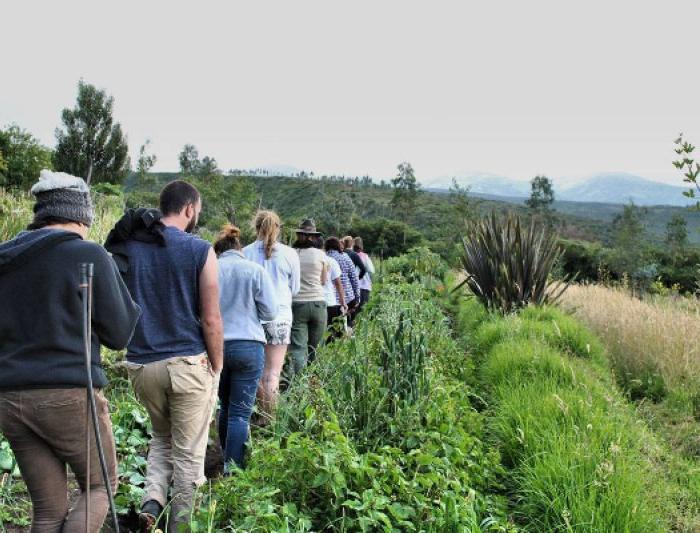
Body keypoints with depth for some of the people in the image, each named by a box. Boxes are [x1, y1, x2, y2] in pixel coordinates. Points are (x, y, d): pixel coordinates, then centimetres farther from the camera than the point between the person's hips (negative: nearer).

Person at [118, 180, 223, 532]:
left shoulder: (128, 246, 4)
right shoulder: (200, 251, -9)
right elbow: (210, 320, -9)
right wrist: (217, 368, 2)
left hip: (140, 363, 5)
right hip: (188, 364, -4)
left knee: (161, 438, 26)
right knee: (189, 454, 9)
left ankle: (152, 501, 9)